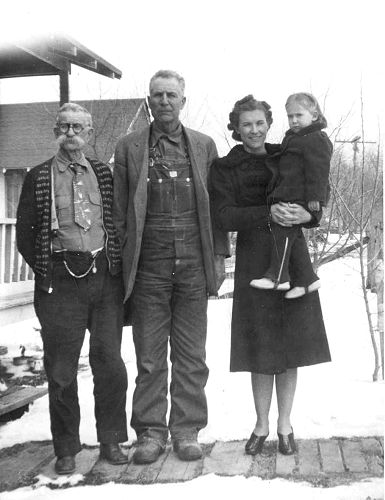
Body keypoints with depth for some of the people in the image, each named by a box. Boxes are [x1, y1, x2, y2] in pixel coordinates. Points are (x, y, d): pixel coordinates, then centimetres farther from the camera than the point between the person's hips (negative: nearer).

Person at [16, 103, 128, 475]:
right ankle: (66, 450, 17)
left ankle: (111, 441, 18)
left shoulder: (104, 174, 11)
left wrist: (115, 264, 5)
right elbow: (24, 232, 6)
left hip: (105, 277, 2)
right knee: (61, 370, 3)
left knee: (110, 363, 2)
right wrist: (45, 270, 0)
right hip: (60, 282, -1)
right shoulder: (39, 177, 6)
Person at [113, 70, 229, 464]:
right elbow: (119, 211, 5)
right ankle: (151, 432, 16)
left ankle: (187, 430, 19)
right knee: (149, 357, 5)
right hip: (148, 265, -1)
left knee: (191, 356, 7)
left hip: (194, 264, 1)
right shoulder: (129, 148, 7)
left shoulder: (204, 146, 10)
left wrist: (218, 254, 4)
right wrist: (122, 262, -1)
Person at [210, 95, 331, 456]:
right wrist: (268, 213, -21)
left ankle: (284, 426, 18)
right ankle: (261, 426, 18)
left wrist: (306, 215, -16)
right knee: (260, 349, 1)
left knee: (290, 346, 4)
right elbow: (224, 217, -8)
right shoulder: (224, 168, 4)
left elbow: (317, 204, 8)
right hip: (254, 262, -2)